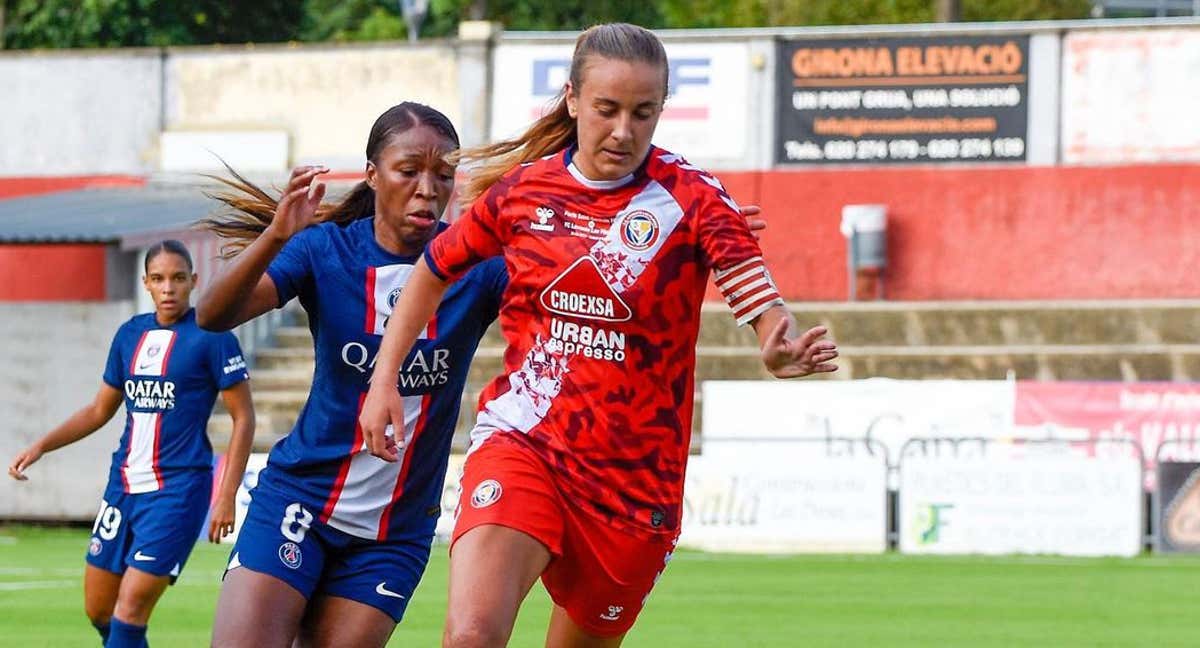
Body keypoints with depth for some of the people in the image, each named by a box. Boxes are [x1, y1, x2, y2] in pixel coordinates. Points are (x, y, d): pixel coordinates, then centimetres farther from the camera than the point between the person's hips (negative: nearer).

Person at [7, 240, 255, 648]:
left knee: (130, 609, -15)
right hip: (123, 486, 7)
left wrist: (227, 498, -12)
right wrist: (41, 446, 10)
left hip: (178, 488, -7)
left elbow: (243, 418, -6)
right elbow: (101, 410, 21)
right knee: (98, 610, 9)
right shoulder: (130, 334, 11)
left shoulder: (211, 337, -7)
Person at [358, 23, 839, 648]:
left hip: (633, 472, 0)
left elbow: (759, 299, -19)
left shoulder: (692, 199, -6)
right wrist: (384, 379, 11)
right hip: (522, 441, 0)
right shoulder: (523, 190, 1)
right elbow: (434, 270, 18)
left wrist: (782, 346, -42)